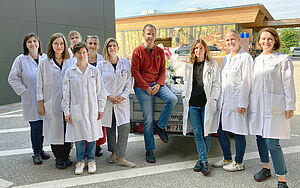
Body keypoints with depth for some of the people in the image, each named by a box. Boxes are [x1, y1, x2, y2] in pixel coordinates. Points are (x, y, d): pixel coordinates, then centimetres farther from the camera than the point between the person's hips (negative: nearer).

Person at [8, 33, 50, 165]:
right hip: (31, 100, -3)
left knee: (43, 125, 9)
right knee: (35, 127, -1)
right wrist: (23, 91, -5)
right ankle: (36, 153, 16)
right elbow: (12, 78, 1)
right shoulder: (21, 59, -1)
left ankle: (41, 148, 28)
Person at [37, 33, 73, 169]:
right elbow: (40, 85, 4)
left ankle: (66, 156, 21)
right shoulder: (44, 63, 3)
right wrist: (40, 103, -1)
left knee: (68, 131, 6)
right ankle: (59, 158, 16)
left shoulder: (70, 63, 8)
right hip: (52, 104, -1)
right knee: (55, 131, 2)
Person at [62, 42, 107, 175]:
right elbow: (66, 93, 4)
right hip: (76, 109, 0)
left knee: (92, 135, 6)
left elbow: (100, 91, 7)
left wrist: (101, 108, 3)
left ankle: (91, 160, 23)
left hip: (92, 109, 1)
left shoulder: (94, 71, 5)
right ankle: (80, 161, 23)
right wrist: (66, 112, 0)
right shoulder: (69, 72, 3)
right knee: (78, 135, 5)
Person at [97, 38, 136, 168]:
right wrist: (109, 96, -8)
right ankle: (113, 153, 24)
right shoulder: (101, 65, 5)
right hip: (107, 100, 0)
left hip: (122, 100, 0)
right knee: (110, 127, 7)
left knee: (125, 126, -13)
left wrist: (123, 96, -7)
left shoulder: (126, 64, 8)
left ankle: (120, 157, -7)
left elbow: (129, 82, 6)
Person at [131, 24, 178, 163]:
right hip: (142, 86, -3)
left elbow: (162, 70, 10)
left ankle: (160, 127, -4)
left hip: (157, 84, 4)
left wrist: (158, 84, -8)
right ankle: (149, 150, 8)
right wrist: (146, 87, -12)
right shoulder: (138, 51, 0)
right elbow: (135, 71, -5)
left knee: (173, 99, -26)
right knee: (148, 119, -5)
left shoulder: (160, 51, 12)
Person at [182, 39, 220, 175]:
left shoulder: (212, 65, 4)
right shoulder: (189, 66, 13)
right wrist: (185, 96, 11)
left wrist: (213, 100, -5)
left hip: (206, 104, -3)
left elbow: (216, 84, 3)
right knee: (197, 133, 0)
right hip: (192, 104, 3)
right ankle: (204, 161, 4)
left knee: (205, 132, 2)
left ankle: (202, 159, 13)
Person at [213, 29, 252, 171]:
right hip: (223, 101, 8)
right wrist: (219, 98, 14)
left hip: (236, 101, -8)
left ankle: (239, 163, 18)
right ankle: (227, 159, 29)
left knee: (238, 133, 3)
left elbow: (246, 82, -13)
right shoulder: (226, 58, 16)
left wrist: (243, 104, -17)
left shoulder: (245, 57, -8)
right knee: (221, 130, 13)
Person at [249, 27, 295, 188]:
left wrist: (290, 106, -9)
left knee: (272, 143, -10)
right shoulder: (257, 60, 15)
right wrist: (249, 102, 17)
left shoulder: (283, 59, -1)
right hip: (257, 105, 6)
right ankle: (265, 169, 32)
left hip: (274, 105, -6)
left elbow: (288, 84, -4)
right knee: (260, 138, 13)